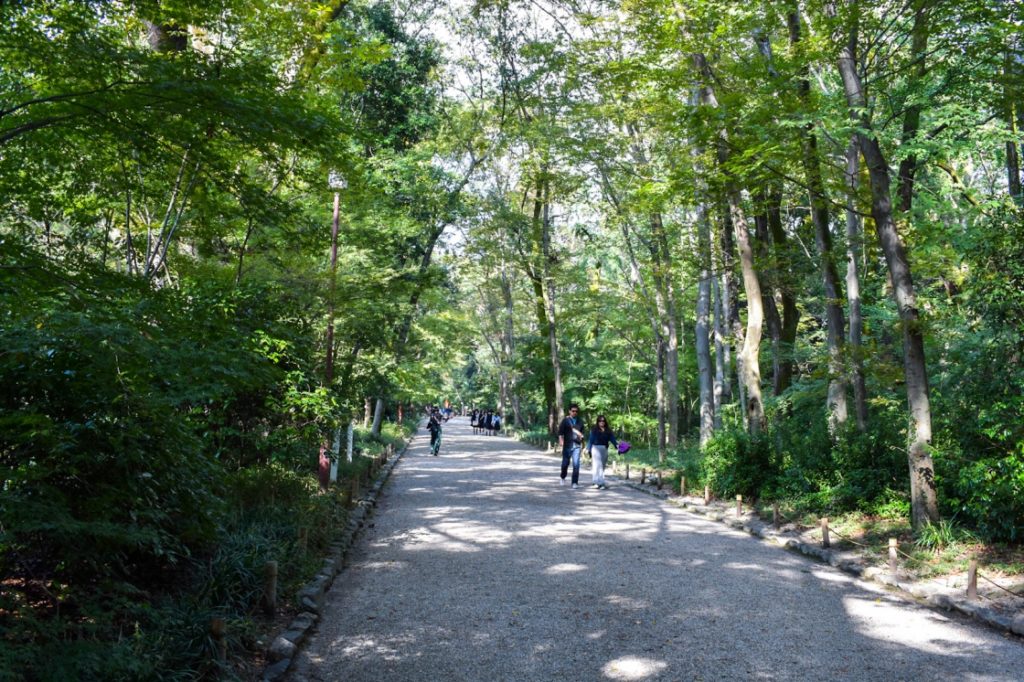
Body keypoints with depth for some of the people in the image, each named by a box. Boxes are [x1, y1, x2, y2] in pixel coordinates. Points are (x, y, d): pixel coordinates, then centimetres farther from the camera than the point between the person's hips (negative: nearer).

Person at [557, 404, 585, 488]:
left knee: (576, 464, -8)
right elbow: (560, 432, -6)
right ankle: (563, 478, 31)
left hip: (577, 445, 2)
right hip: (567, 445, -1)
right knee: (565, 463, 6)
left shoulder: (580, 421, 10)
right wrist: (561, 440, -21)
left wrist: (582, 442, 21)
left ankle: (575, 482, -1)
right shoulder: (565, 421, 0)